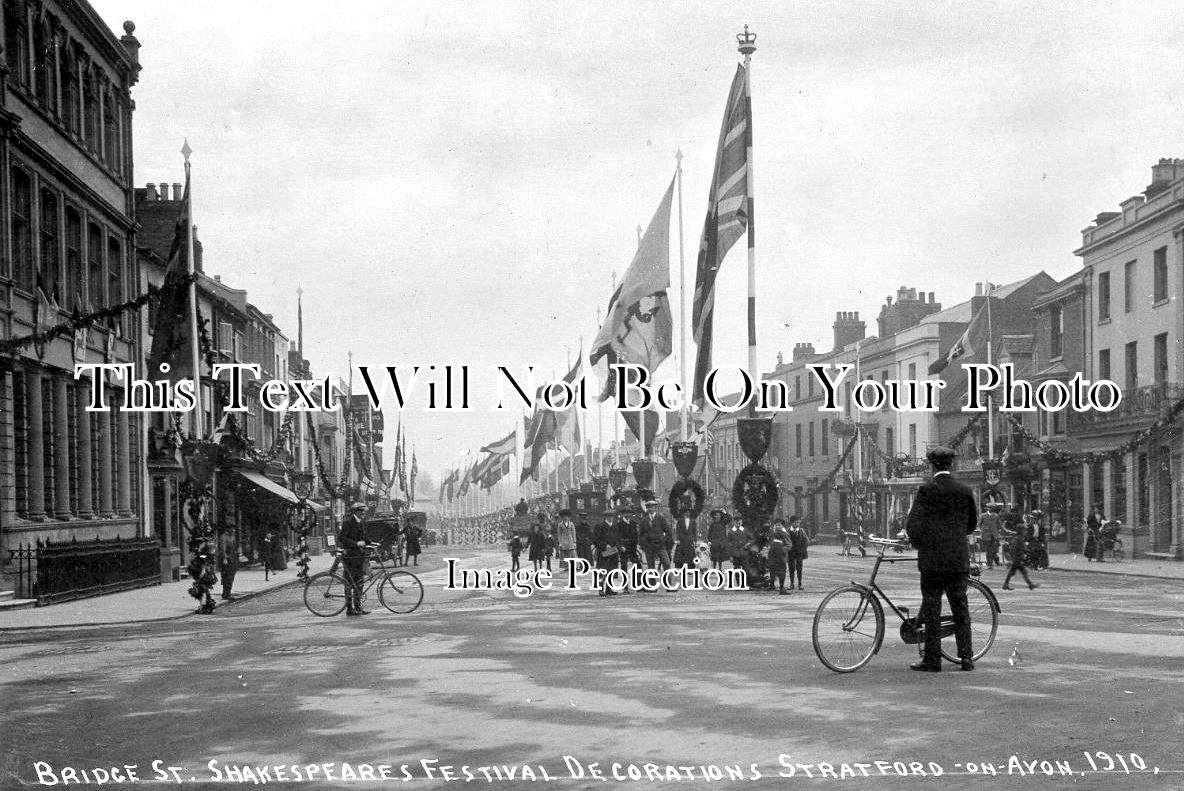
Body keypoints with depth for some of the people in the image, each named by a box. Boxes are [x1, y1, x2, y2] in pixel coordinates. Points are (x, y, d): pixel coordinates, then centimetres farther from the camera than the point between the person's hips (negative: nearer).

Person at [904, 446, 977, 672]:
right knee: (960, 608, 10)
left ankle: (932, 660, 2)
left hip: (932, 559, -3)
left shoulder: (926, 491, -7)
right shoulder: (965, 491, 4)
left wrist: (916, 541, 9)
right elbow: (972, 524, 13)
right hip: (960, 559, 3)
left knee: (931, 609, 2)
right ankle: (966, 658, 10)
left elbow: (914, 524, -10)